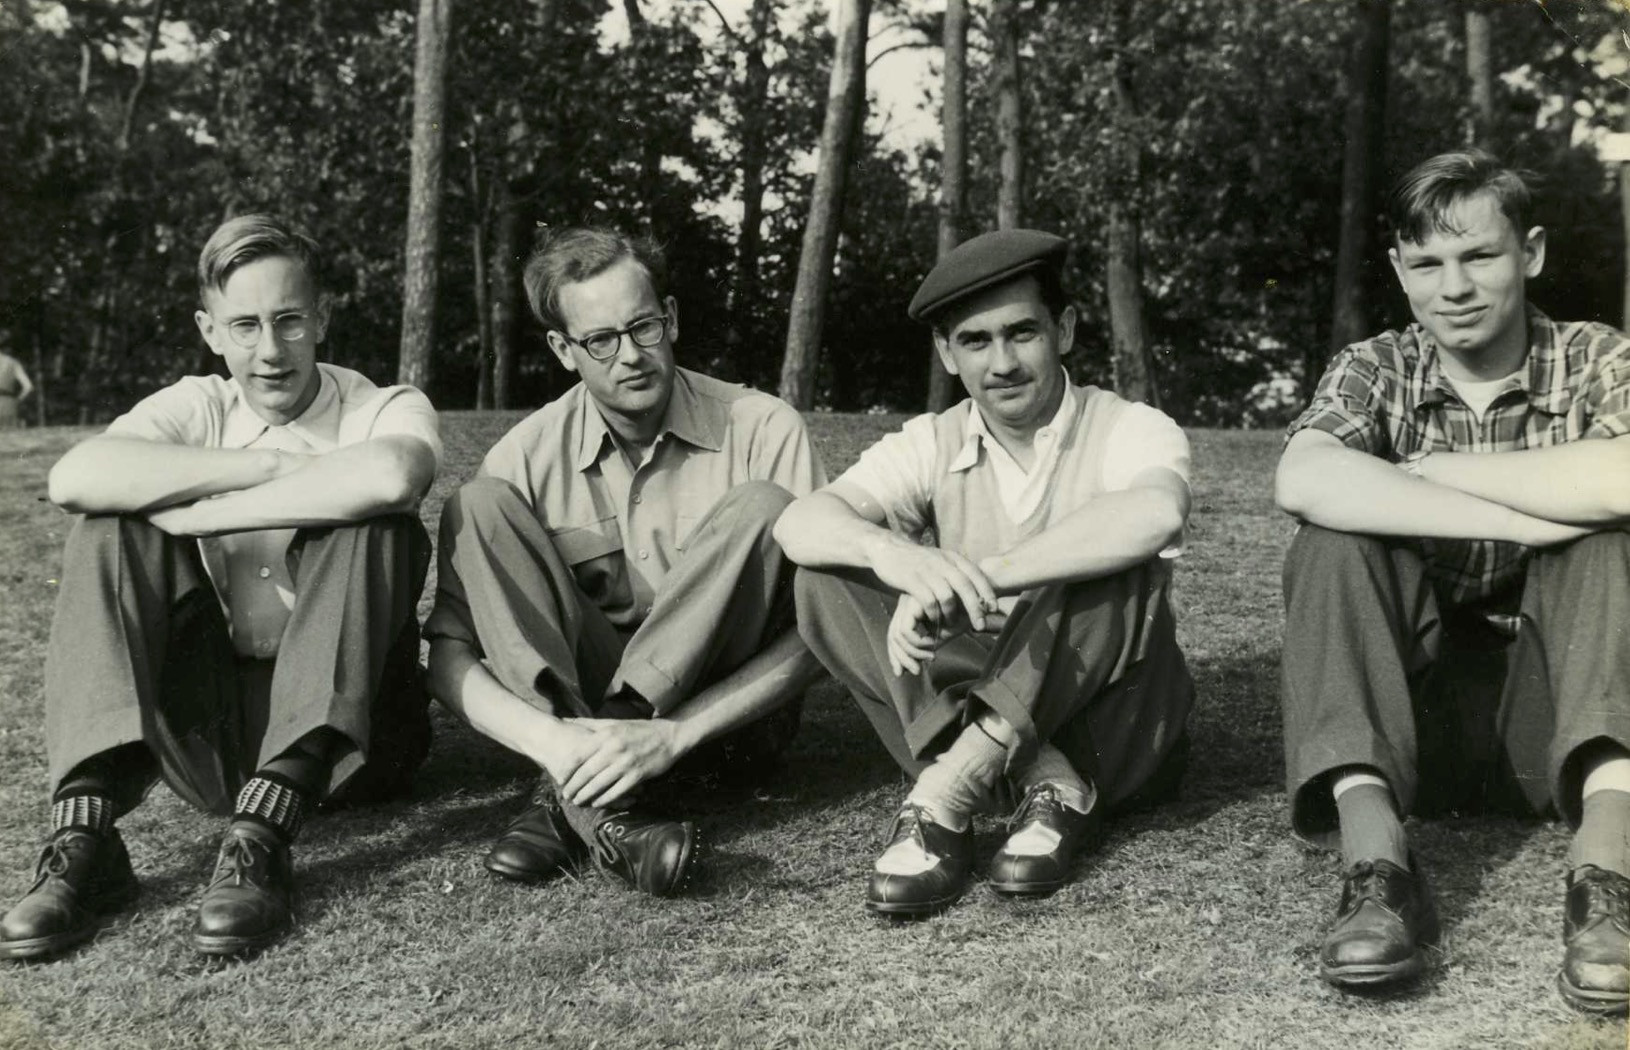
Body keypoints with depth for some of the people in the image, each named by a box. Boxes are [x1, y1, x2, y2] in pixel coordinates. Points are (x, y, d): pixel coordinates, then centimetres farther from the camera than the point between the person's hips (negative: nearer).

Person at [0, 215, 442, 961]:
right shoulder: (197, 408, 5)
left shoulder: (386, 409, -3)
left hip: (344, 736, -2)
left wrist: (195, 514, -25)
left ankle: (262, 839, -33)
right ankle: (83, 837, -25)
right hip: (211, 735, 3)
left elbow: (390, 475, -32)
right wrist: (269, 464, -21)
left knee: (375, 524, -25)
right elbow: (73, 478, -18)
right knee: (113, 527, -14)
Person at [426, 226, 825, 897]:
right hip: (572, 703, 2)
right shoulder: (529, 457, -6)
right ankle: (598, 807, -31)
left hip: (725, 714, -1)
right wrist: (547, 737, -30)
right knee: (479, 506, -16)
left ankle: (573, 792, -26)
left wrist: (669, 736, -28)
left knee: (763, 507, -25)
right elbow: (450, 653, -9)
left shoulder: (764, 429, -10)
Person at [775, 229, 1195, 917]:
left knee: (1117, 562, -30)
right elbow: (800, 523, -17)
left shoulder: (1130, 430, -8)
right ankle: (1045, 784, -25)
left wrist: (977, 577, -41)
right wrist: (889, 551, -41)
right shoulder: (932, 447, 1)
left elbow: (1155, 512, -34)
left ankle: (943, 794, -33)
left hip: (1111, 725, -3)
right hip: (982, 712, 3)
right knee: (828, 581, -16)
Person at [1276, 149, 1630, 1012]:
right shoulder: (1375, 371, 0)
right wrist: (1525, 519, -27)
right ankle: (1373, 857, -39)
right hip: (1415, 698, 1)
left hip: (1555, 714, 0)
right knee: (1336, 537, -24)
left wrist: (1425, 470, -19)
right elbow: (1303, 481, -25)